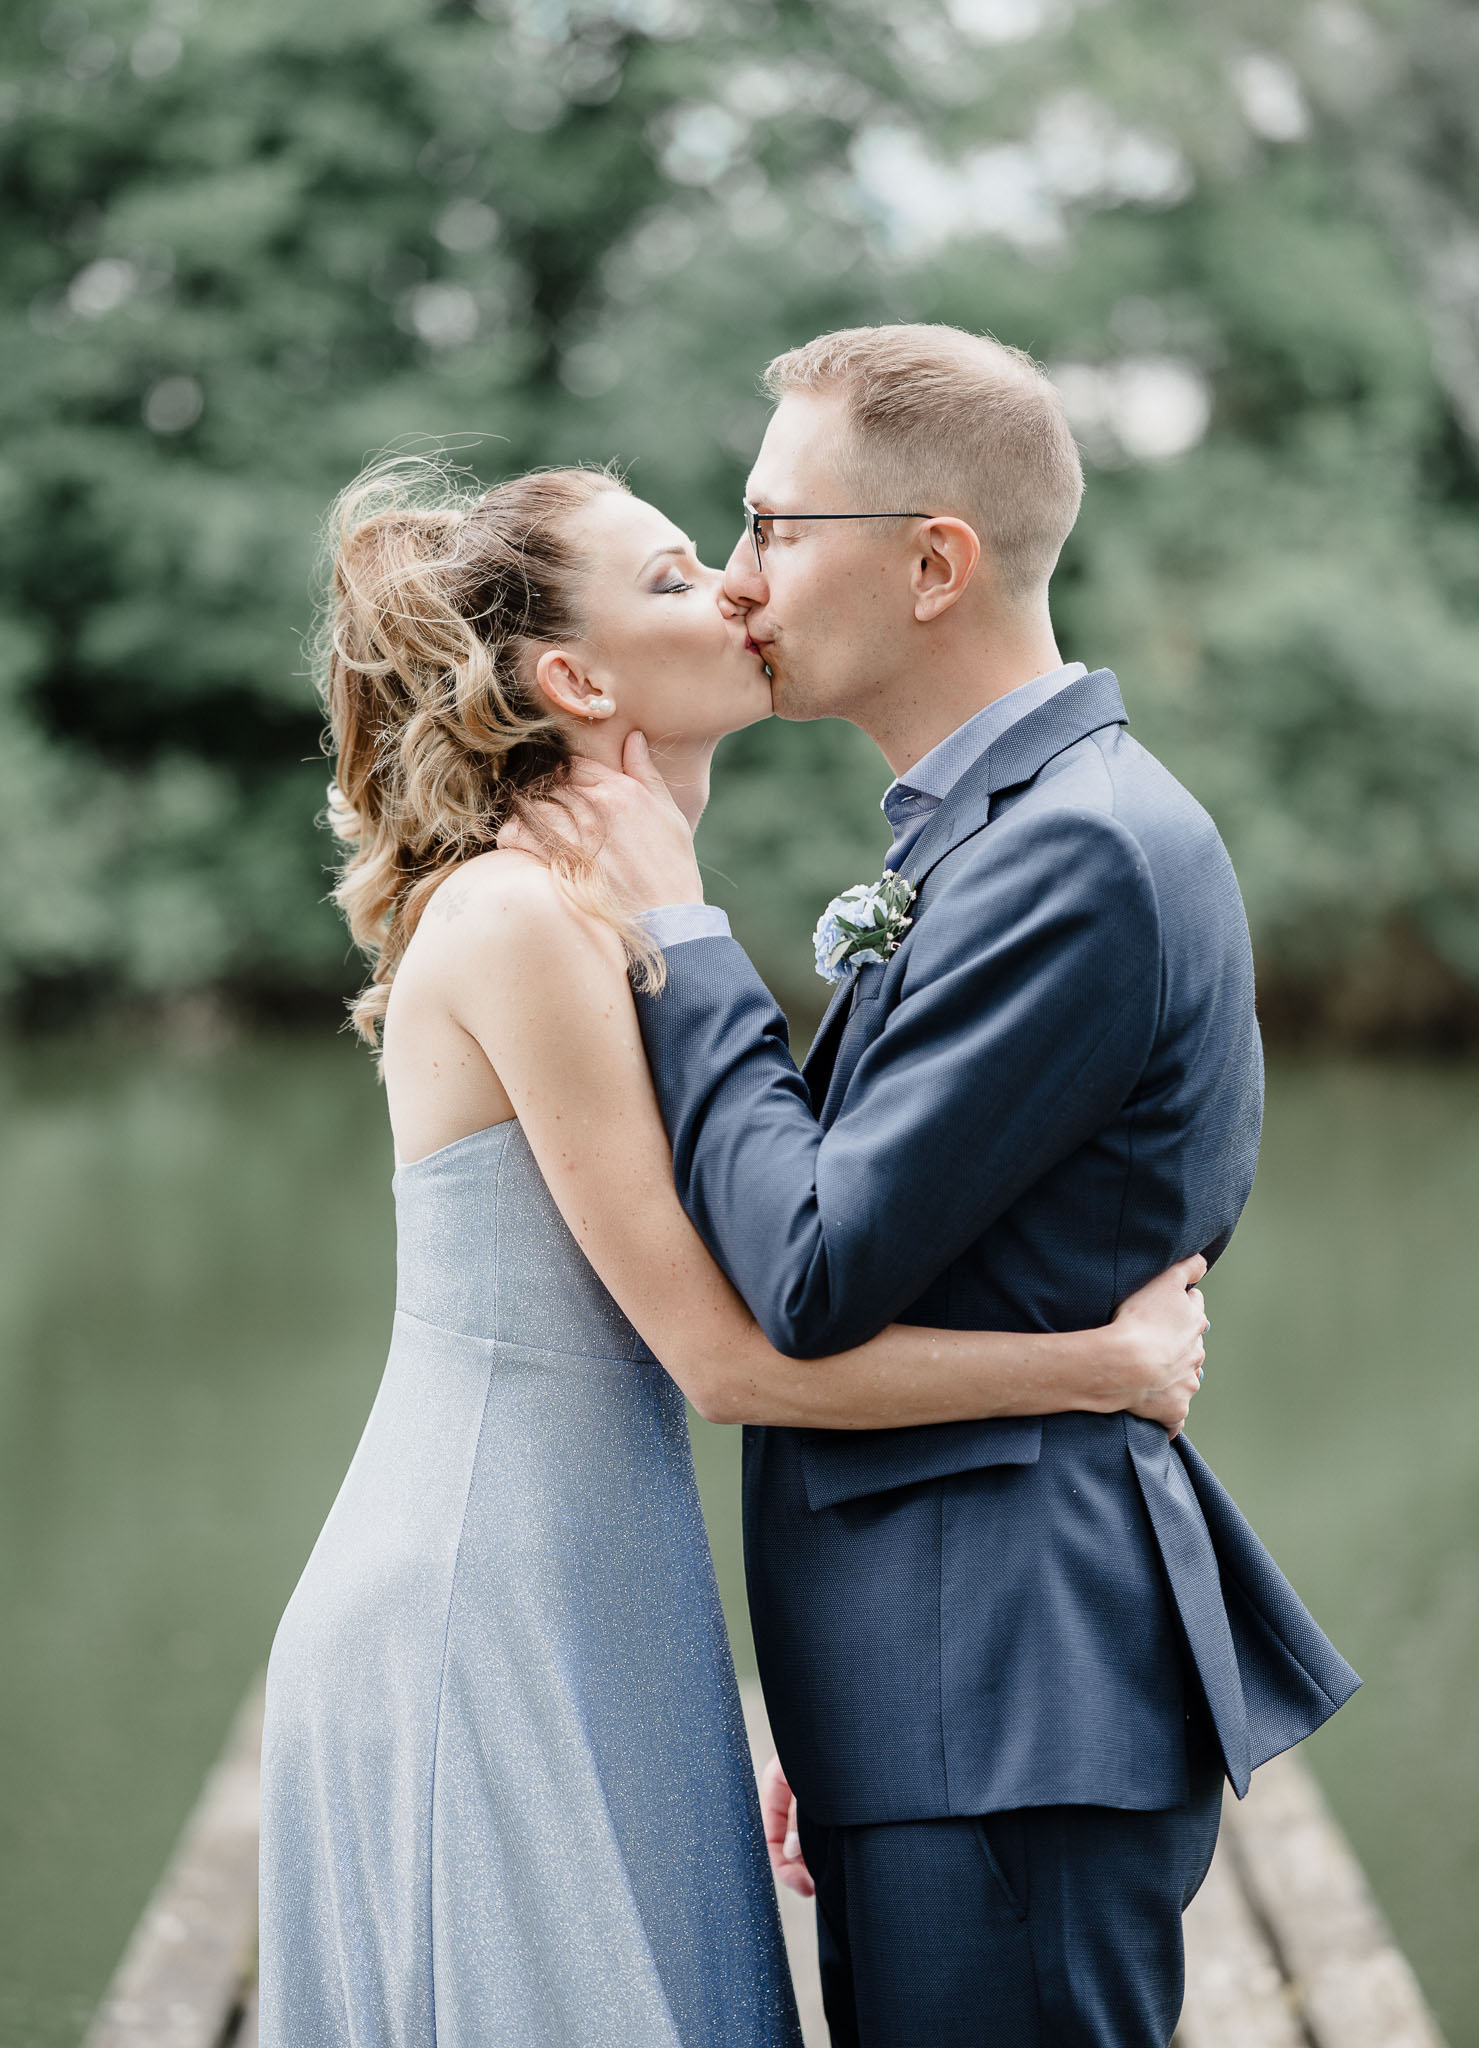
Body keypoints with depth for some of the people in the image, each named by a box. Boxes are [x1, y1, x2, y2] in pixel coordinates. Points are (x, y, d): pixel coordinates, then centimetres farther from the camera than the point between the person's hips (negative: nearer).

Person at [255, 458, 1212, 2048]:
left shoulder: (614, 918, 14)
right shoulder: (522, 920, -15)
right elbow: (730, 1355, -18)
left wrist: (759, 1726, 17)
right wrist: (1114, 1361, -10)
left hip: (579, 1623, 9)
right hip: (483, 1627, -9)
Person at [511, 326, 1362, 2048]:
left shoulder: (1079, 850, -17)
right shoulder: (996, 834, 15)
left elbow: (815, 1274, -20)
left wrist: (678, 935, -8)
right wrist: (835, 1720, 22)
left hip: (1011, 1711, -10)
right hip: (943, 1699, 10)